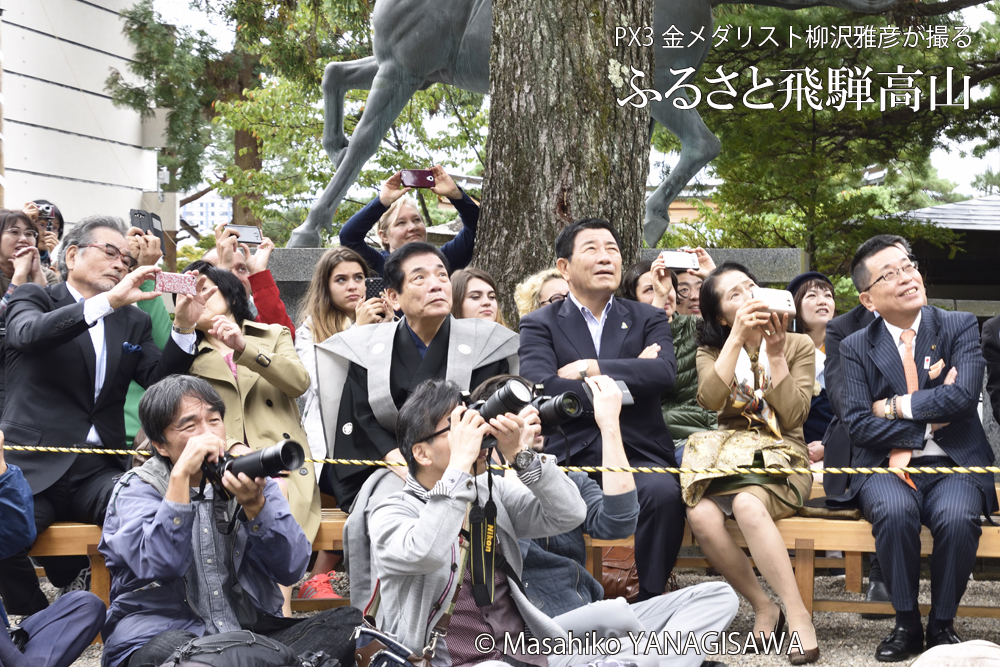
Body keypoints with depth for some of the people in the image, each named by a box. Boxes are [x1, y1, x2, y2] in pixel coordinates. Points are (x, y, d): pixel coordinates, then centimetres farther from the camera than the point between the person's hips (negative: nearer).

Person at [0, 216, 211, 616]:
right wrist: (109, 301, -26)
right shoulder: (34, 298, 9)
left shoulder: (133, 322, 21)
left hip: (97, 473, 3)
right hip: (33, 467, -2)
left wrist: (184, 328, -9)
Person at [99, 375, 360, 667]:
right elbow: (158, 566, -19)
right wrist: (181, 474, -20)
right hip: (162, 634, -3)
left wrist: (254, 504, -17)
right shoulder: (136, 489, 2)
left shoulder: (248, 477, 11)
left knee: (348, 623, -18)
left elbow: (292, 569, -2)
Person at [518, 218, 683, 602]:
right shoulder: (540, 324, 11)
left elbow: (664, 372, -4)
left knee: (664, 493, -31)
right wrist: (631, 376, -6)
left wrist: (589, 368, -9)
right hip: (570, 455, -1)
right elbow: (541, 389, -9)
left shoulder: (648, 320, 18)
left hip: (638, 454, 2)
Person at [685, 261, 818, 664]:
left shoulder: (798, 346, 9)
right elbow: (710, 398, -9)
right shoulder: (710, 351, 14)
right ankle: (764, 608, -16)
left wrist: (774, 353, -8)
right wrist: (738, 338, -12)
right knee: (701, 515, -32)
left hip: (781, 455, -2)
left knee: (747, 503, -37)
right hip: (728, 456, 2)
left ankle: (797, 616, -35)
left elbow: (792, 415, -5)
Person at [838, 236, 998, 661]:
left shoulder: (960, 328, 4)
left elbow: (964, 395, -13)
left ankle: (942, 625, -10)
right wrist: (929, 419, -10)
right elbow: (857, 423, -5)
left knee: (957, 516, -33)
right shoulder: (855, 348, 6)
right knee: (895, 511, -33)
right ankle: (906, 625, -13)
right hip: (888, 465, 0)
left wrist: (894, 407, -7)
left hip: (955, 464, 0)